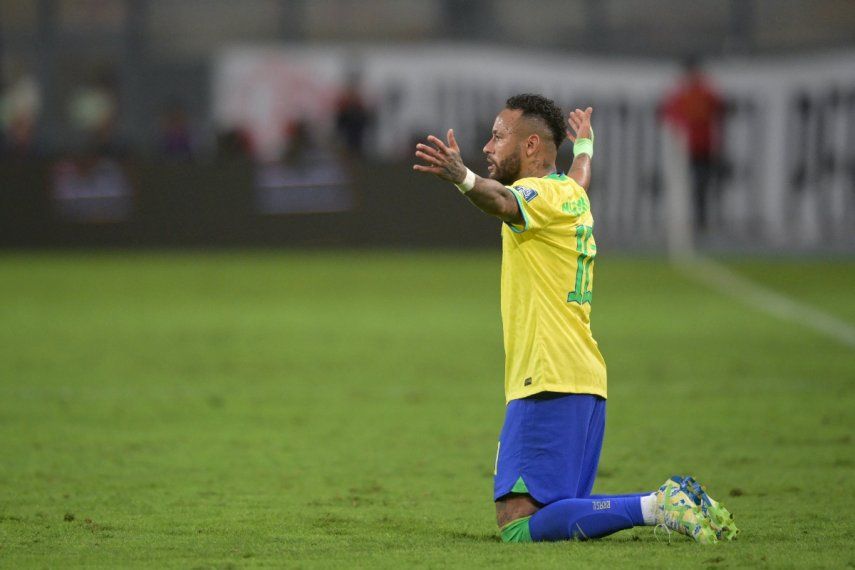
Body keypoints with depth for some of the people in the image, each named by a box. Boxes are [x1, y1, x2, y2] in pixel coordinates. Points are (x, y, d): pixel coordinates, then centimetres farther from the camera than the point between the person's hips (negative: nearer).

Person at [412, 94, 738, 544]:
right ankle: (677, 501, 5)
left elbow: (504, 202, -34)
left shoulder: (541, 192, -9)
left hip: (548, 385, -10)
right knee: (560, 514, 12)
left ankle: (655, 507, -21)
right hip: (585, 378, 10)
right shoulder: (570, 193, 18)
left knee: (518, 525, -17)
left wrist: (462, 178, -55)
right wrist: (584, 145, 66)